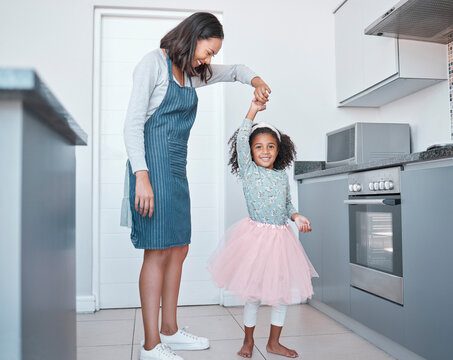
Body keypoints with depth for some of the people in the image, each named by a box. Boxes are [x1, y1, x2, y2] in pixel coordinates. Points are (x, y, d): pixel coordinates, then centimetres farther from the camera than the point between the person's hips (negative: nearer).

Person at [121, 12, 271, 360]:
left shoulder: (193, 72, 18)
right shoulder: (153, 63, -4)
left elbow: (233, 70, 33)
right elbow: (133, 124, -12)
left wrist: (255, 80, 10)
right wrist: (142, 176, -21)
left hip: (177, 168, 9)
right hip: (153, 163, -8)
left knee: (178, 249, 9)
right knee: (158, 251, -9)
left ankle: (169, 330, 22)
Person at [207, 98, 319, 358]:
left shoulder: (282, 175, 9)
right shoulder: (248, 170, -3)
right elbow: (241, 139, -12)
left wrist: (296, 217, -2)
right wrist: (253, 111, -8)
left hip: (281, 237, 5)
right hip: (255, 236, -4)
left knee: (284, 290, 10)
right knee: (253, 291, 5)